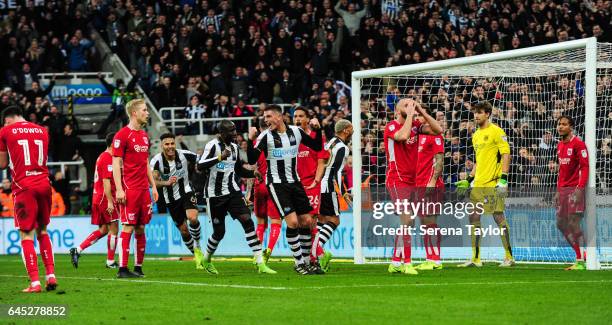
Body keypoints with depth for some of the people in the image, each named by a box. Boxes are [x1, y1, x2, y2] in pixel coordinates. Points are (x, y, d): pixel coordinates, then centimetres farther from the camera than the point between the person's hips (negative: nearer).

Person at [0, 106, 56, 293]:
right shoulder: (42, 131, 13)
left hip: (24, 187, -4)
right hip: (44, 184, 4)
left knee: (26, 235, -3)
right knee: (42, 231, 18)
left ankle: (34, 282, -10)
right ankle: (51, 275, 11)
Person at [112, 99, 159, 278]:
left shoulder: (144, 135, 16)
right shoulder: (122, 135, -7)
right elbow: (116, 164, -10)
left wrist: (153, 186, 17)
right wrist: (119, 189, -16)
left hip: (144, 189, 7)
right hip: (129, 188, -7)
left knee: (141, 228, 8)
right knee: (128, 228, -8)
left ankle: (138, 267, 13)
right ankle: (122, 268, -7)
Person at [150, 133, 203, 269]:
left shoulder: (184, 155, -14)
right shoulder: (157, 161, -17)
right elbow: (153, 181, -25)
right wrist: (167, 183, -42)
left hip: (186, 191, -1)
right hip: (170, 198, 1)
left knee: (192, 218, -27)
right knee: (183, 230, 6)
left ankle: (198, 247, -5)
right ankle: (196, 256, 27)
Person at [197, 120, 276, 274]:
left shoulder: (234, 147, 10)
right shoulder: (213, 145, -12)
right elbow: (200, 166, -24)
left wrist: (253, 173, 4)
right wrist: (220, 157, -33)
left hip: (232, 191, 5)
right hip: (215, 194, -5)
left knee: (247, 220, -12)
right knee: (219, 231, 1)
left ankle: (260, 263, -16)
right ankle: (206, 259, 31)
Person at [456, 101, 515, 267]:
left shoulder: (496, 132, -7)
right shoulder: (476, 135, 17)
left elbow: (506, 154, -12)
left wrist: (503, 178, -19)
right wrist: (469, 179, 21)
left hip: (493, 183, -8)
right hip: (478, 183, 8)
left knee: (498, 216, -6)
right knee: (473, 217, 4)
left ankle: (509, 257, 1)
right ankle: (475, 258, 9)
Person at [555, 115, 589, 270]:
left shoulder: (577, 143, -8)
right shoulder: (560, 145, 16)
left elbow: (585, 167, -13)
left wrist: (580, 188, -21)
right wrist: (558, 190, 18)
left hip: (574, 189, -9)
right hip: (562, 189, 9)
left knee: (573, 225, -12)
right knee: (561, 224, 7)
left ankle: (581, 262, -7)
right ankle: (580, 254, 15)